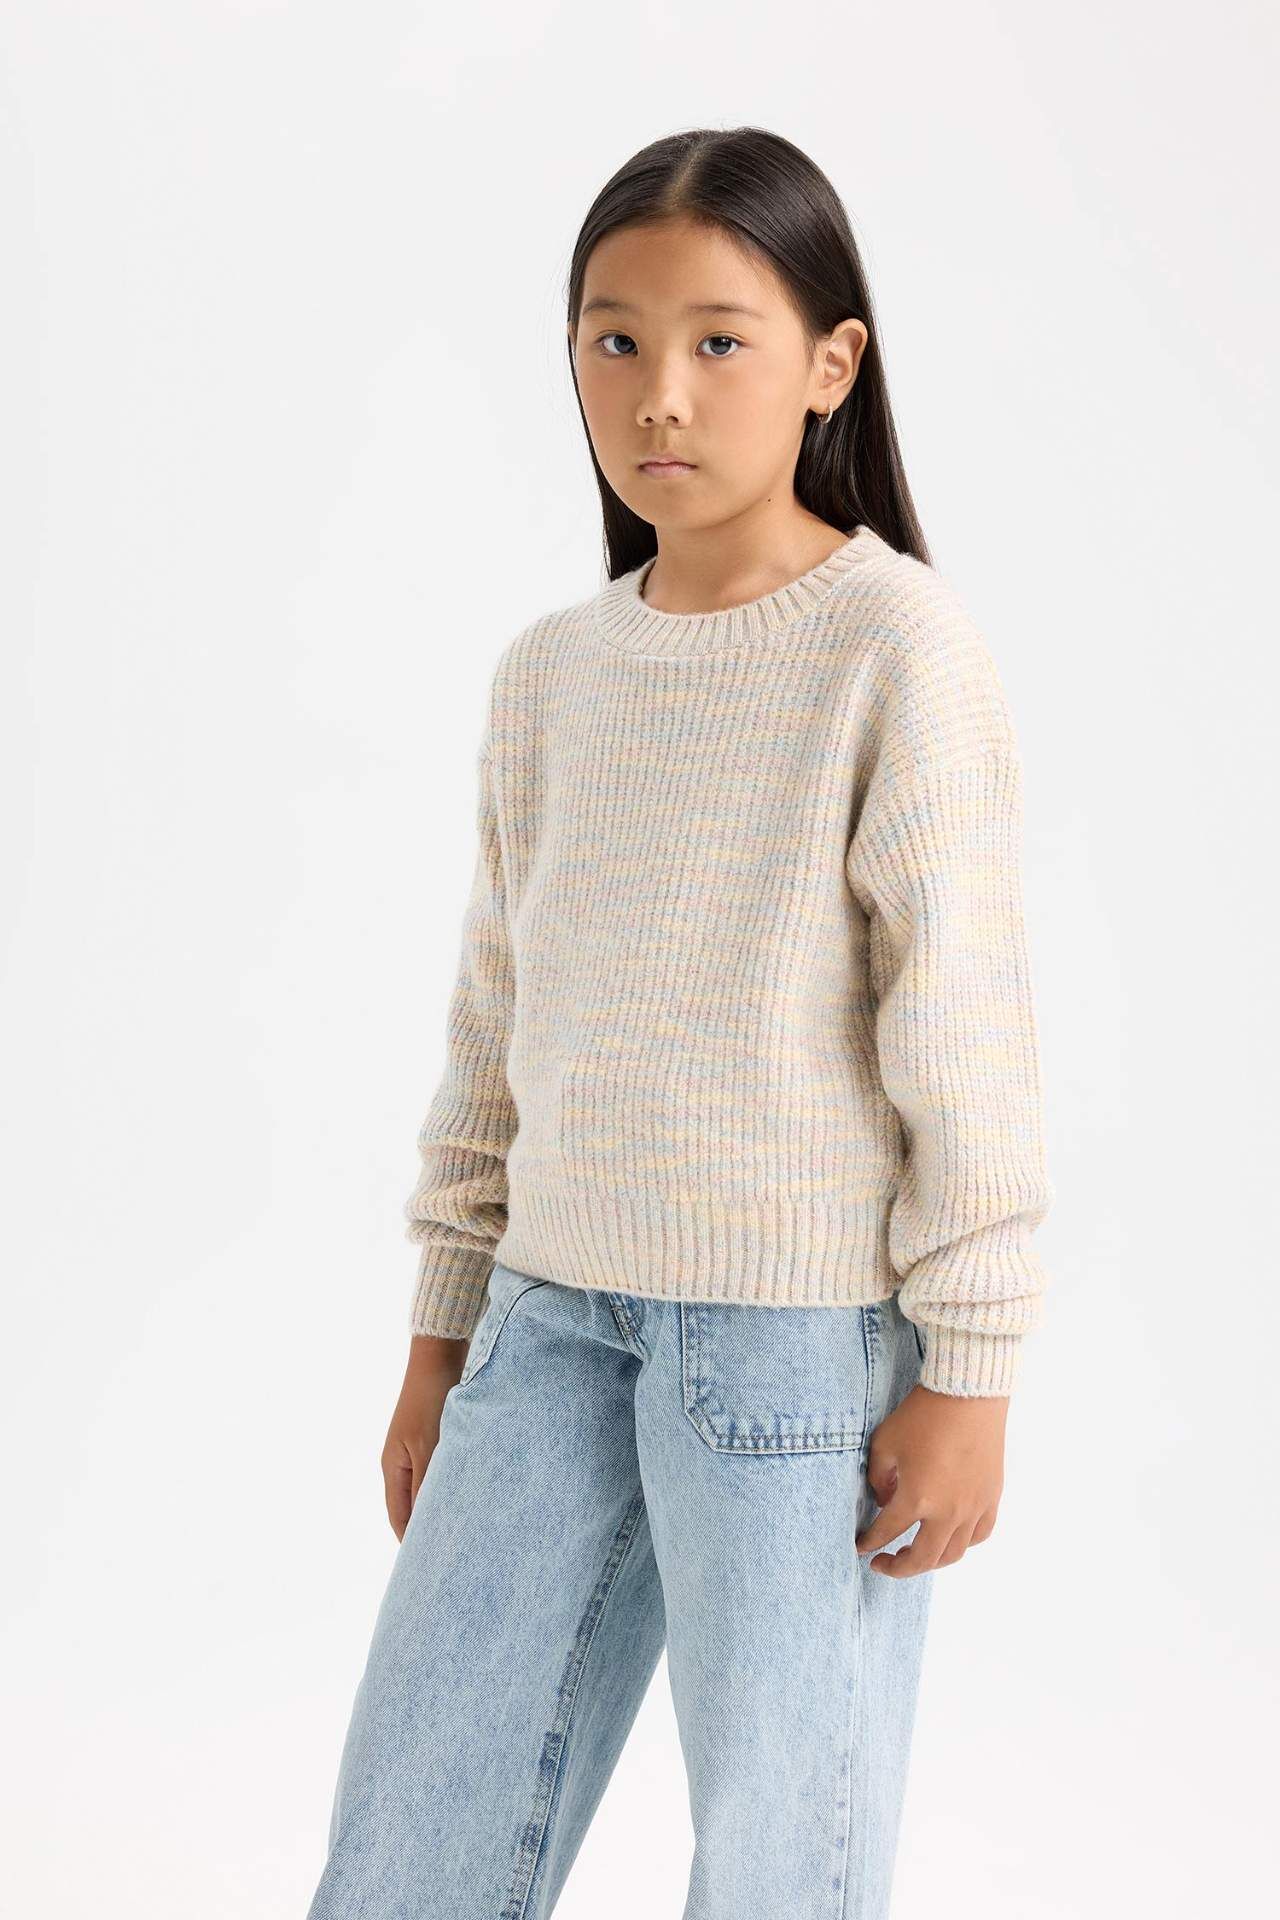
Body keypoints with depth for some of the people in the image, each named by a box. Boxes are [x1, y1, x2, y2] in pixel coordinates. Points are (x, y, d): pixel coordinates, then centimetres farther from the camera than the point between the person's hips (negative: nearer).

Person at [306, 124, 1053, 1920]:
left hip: (805, 1327, -5)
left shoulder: (898, 644, -8)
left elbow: (963, 1017, -9)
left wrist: (968, 1369, -9)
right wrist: (444, 1328, 15)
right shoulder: (550, 672, 8)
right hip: (558, 1312, 6)